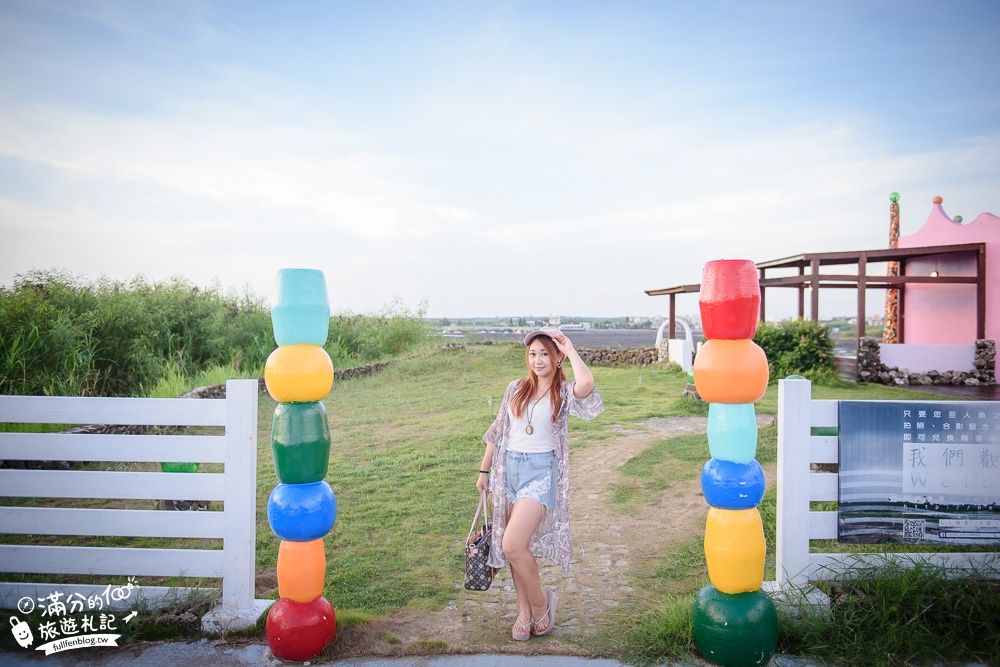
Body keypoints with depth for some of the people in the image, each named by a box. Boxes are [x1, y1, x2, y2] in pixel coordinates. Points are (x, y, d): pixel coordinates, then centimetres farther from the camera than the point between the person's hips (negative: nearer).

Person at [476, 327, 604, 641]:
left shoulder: (565, 392, -3)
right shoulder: (516, 389, 8)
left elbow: (586, 383, -28)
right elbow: (497, 431, 15)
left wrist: (570, 349, -14)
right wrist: (484, 470, 16)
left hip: (541, 471, -4)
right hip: (508, 468, 4)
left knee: (513, 545, -15)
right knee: (517, 546, 9)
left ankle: (541, 602, 10)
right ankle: (525, 611, 27)